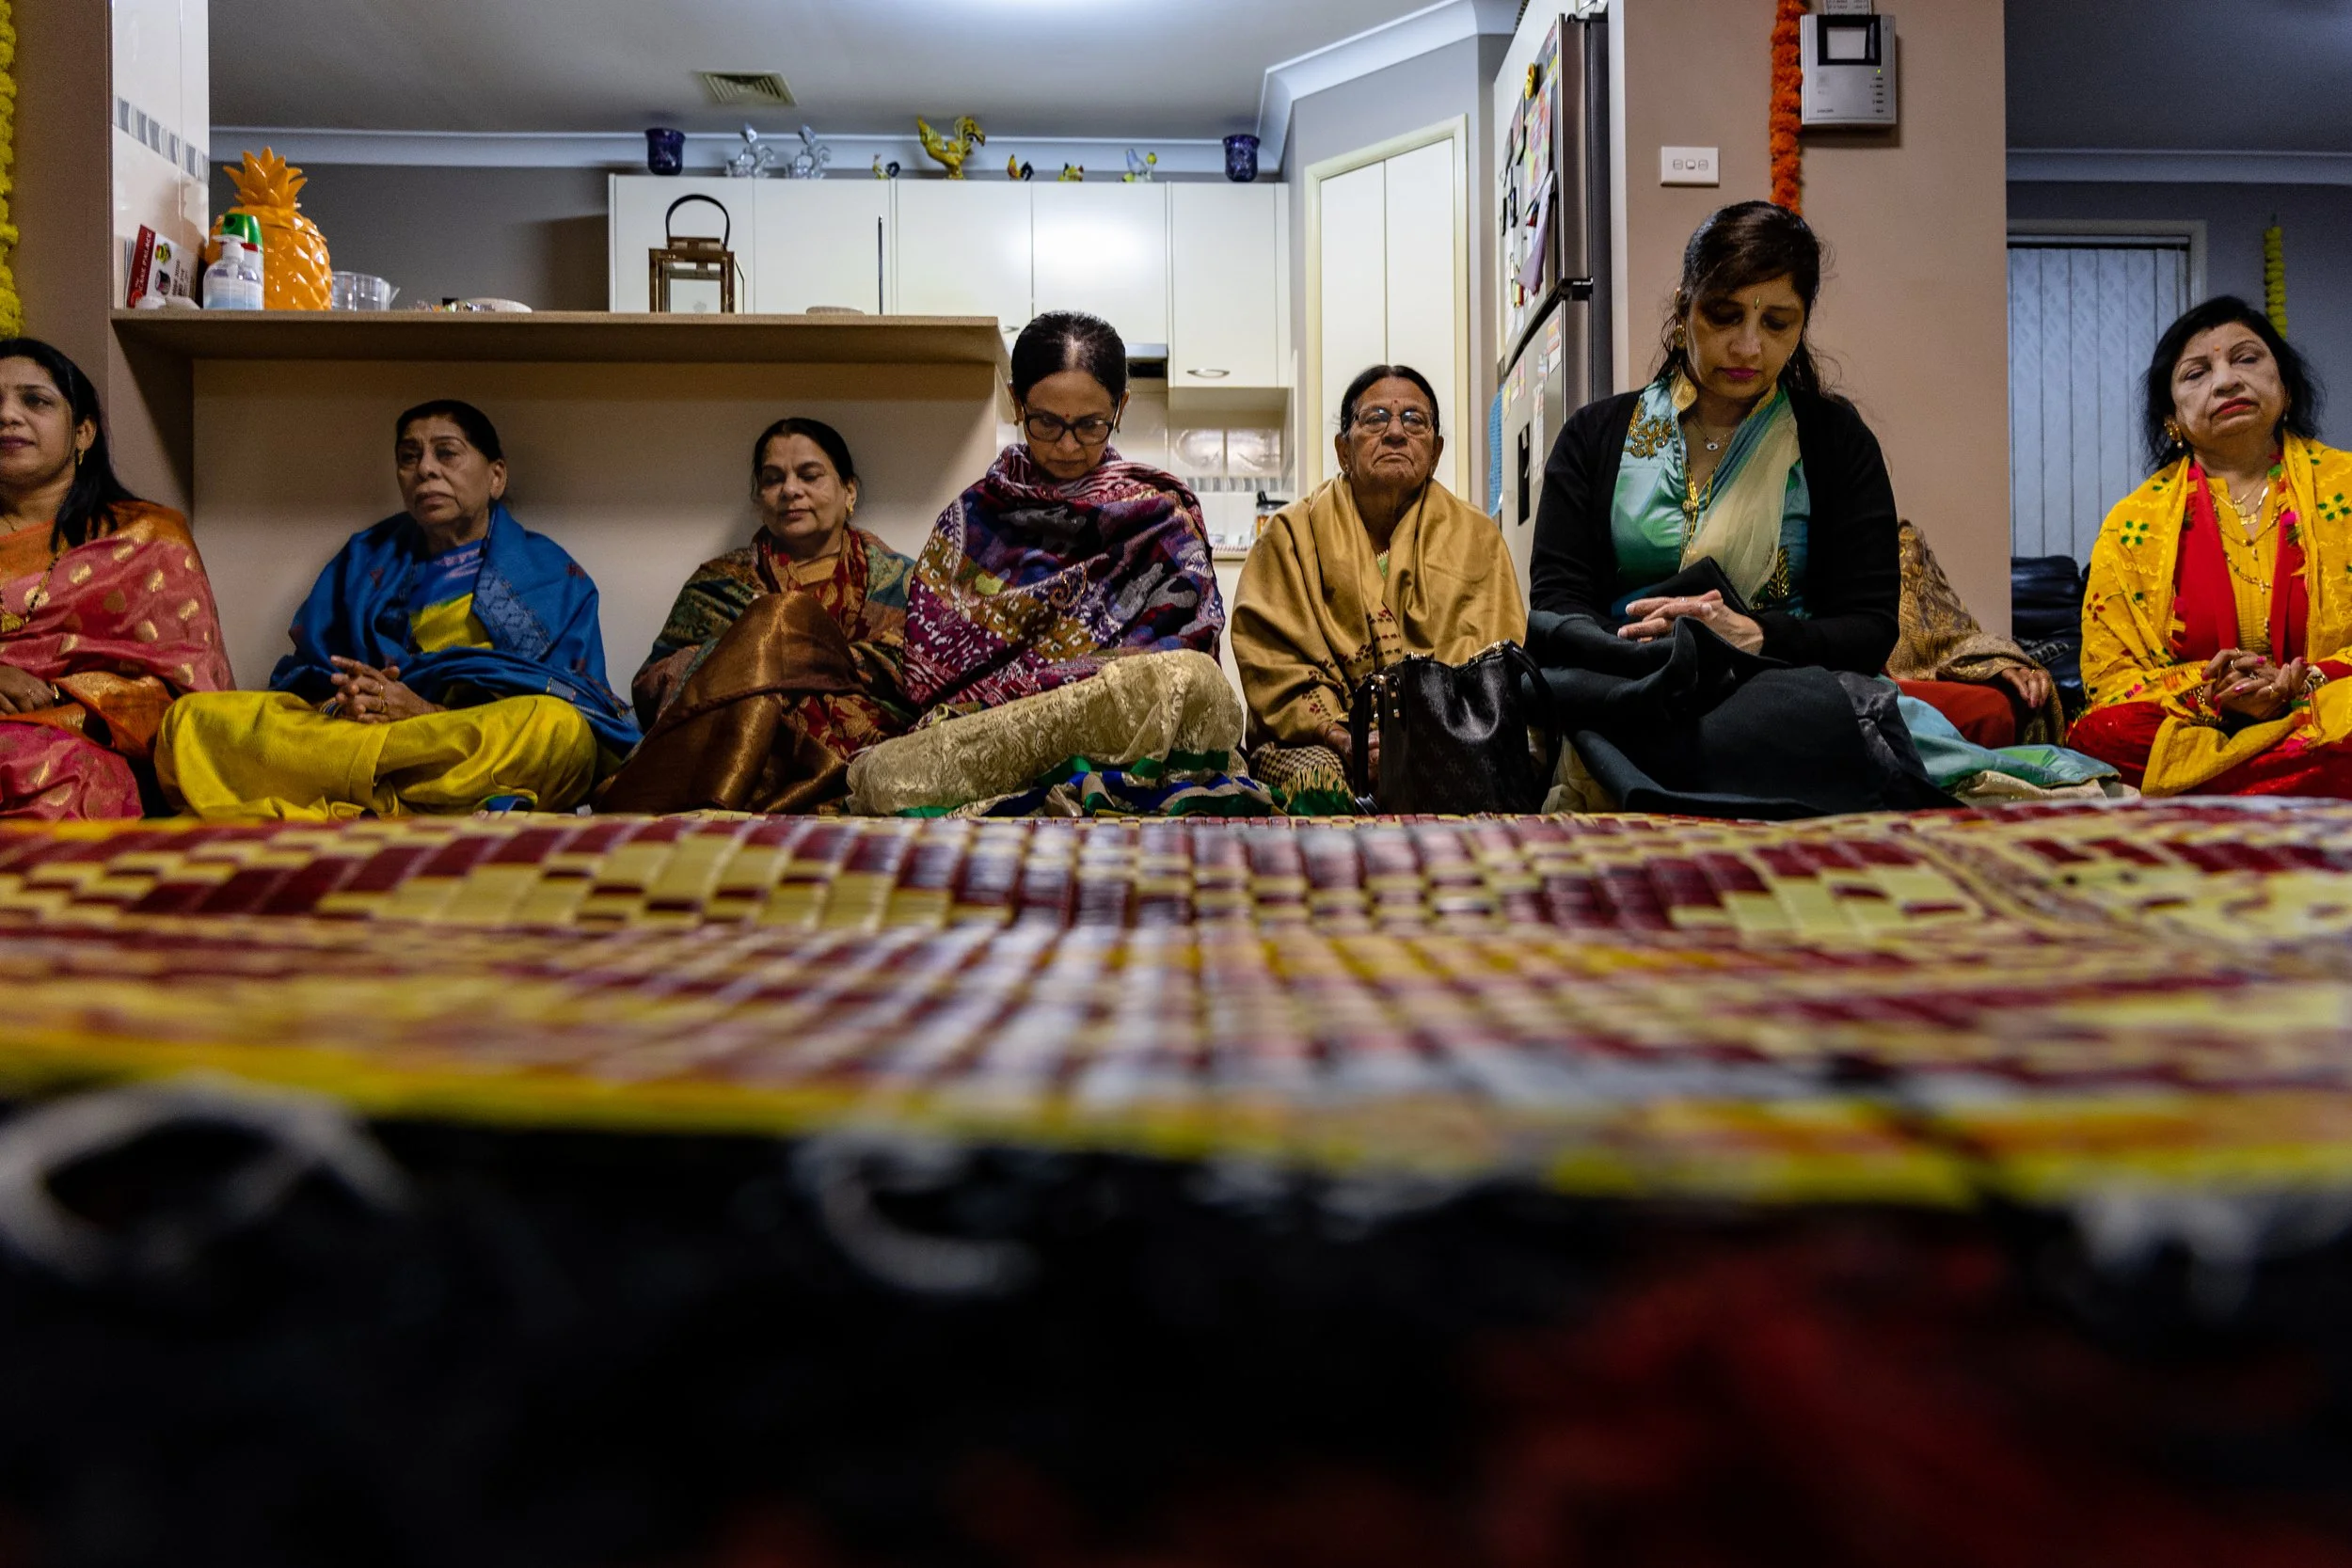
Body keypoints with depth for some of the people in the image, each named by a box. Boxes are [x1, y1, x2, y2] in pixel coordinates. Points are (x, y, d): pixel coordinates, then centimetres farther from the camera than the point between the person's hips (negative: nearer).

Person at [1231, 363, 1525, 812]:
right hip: (1316, 744, -1)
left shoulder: (1477, 538, 14)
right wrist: (1341, 734, -20)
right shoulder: (1292, 534, 9)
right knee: (1317, 782, -35)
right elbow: (1271, 658, -2)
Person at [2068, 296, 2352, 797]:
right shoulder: (2133, 523, 10)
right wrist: (2208, 693, -14)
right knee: (2103, 733, -31)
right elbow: (2109, 675, 6)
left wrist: (2304, 684, -15)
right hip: (2191, 731, 2)